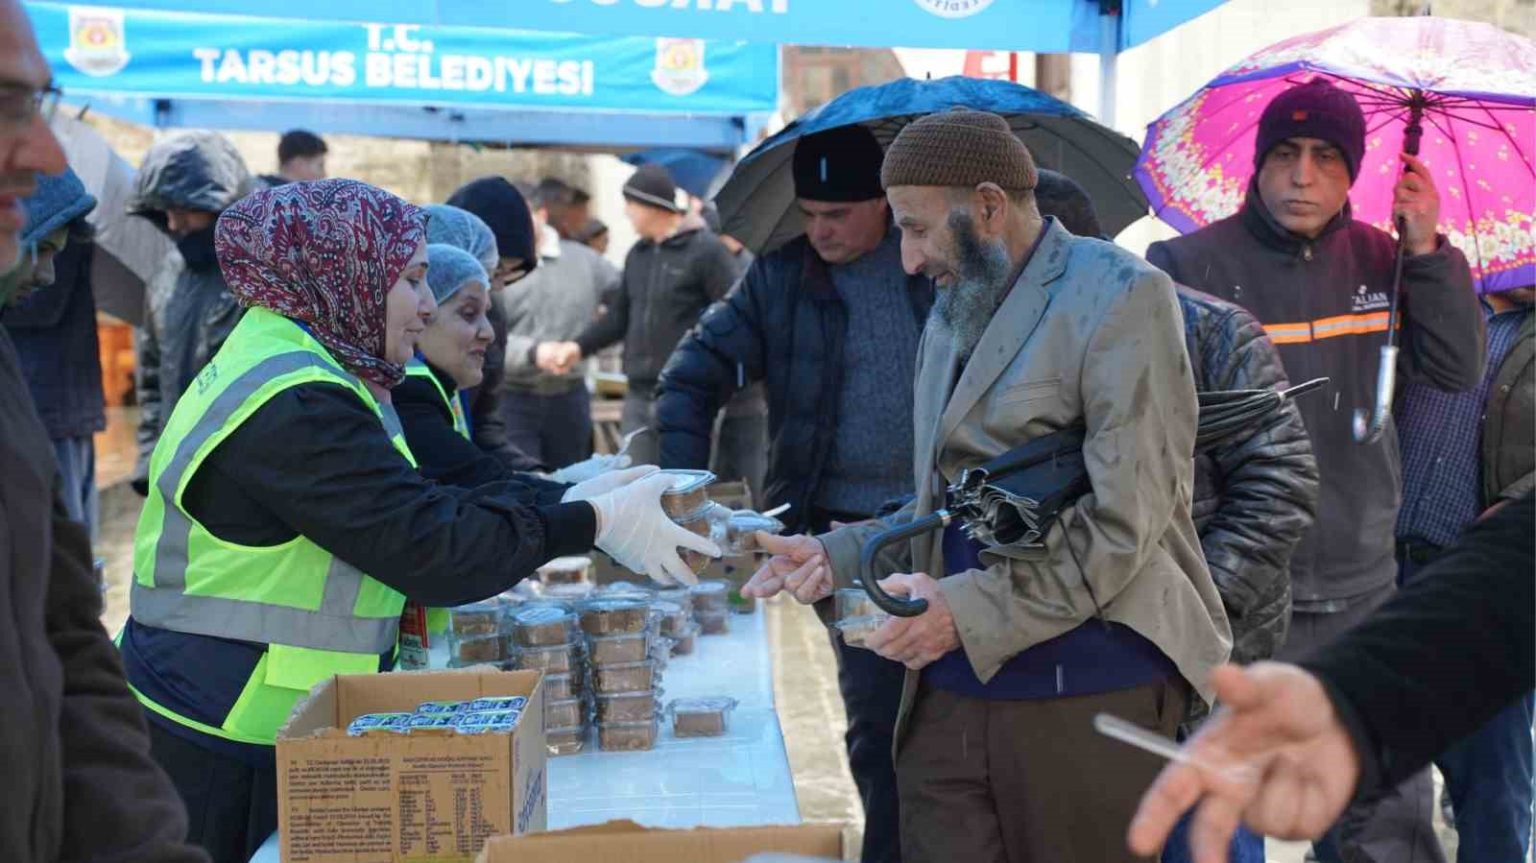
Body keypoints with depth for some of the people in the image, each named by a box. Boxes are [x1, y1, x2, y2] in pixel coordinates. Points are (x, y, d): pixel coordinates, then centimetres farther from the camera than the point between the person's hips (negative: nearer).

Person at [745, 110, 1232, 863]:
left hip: (1084, 689, -6)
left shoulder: (1119, 297, -8)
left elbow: (1126, 520, -15)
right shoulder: (955, 311, 15)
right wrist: (840, 555, 6)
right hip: (950, 688, 6)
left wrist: (970, 611, -19)